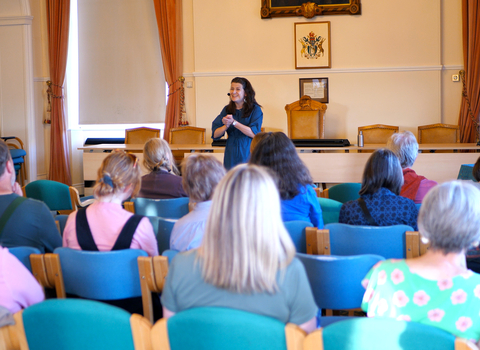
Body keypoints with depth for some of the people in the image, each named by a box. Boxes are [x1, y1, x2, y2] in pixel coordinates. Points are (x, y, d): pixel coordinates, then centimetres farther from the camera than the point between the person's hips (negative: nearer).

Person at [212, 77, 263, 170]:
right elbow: (215, 134, 2)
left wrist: (234, 122, -19)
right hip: (231, 154, 3)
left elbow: (254, 133, -15)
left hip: (248, 154, -3)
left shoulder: (255, 109, -2)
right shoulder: (227, 109, 8)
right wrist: (226, 126, -18)